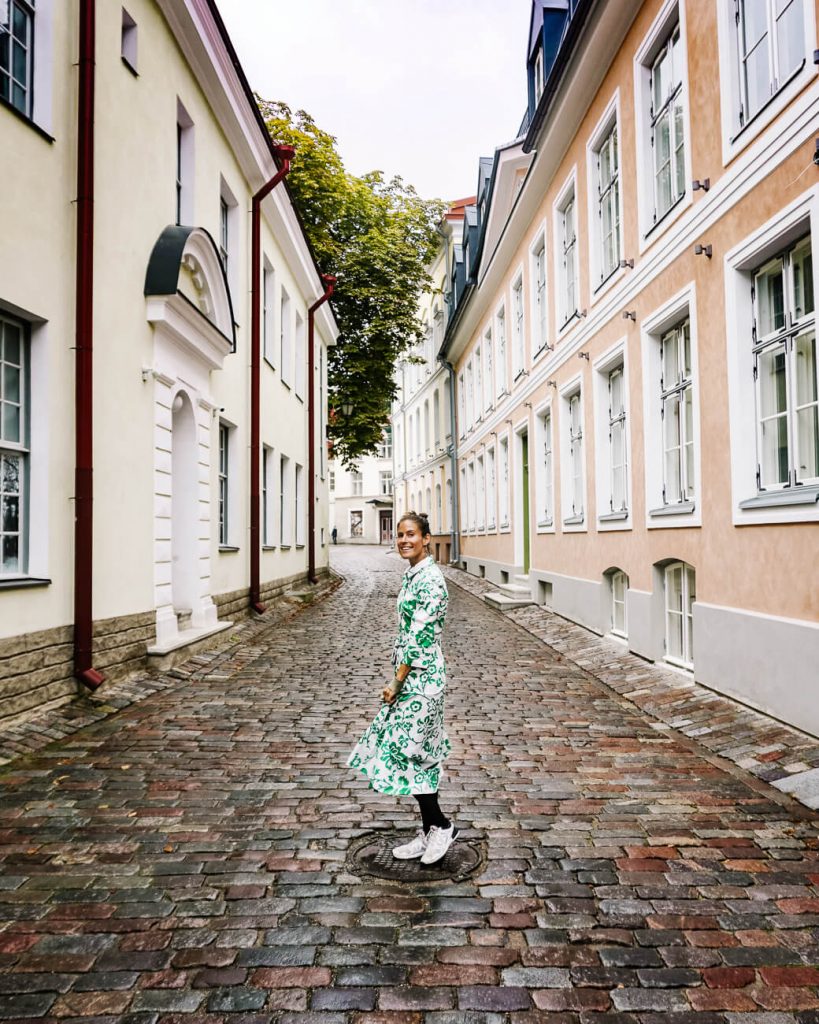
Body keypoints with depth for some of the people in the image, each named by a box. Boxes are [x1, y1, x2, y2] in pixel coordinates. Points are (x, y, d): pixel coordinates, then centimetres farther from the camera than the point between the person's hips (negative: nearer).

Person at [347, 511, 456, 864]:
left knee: (408, 751, -2)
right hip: (409, 674, 9)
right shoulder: (412, 575, 11)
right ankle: (430, 833, 25)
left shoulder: (430, 579, -18)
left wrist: (396, 682, -15)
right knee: (416, 752, 14)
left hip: (421, 676, -9)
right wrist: (397, 679, 16)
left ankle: (440, 825, 17)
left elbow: (419, 636, -20)